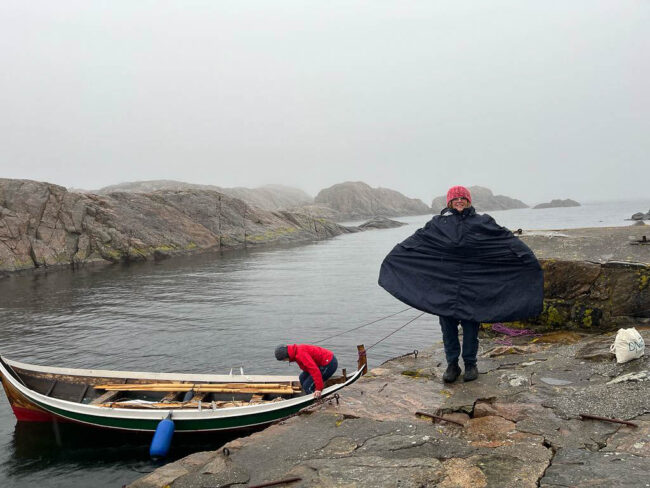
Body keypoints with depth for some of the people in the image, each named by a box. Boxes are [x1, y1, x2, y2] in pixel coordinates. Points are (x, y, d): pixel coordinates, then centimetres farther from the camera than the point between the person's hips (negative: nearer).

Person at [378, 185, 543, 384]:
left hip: (473, 286, -1)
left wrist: (528, 259, -3)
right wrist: (392, 258, 8)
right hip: (445, 284, 1)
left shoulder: (482, 222, 6)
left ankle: (470, 364, 20)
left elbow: (507, 238, 4)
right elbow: (415, 241, 10)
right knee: (448, 325, 6)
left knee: (470, 325, 5)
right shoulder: (438, 223, 8)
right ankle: (452, 364, 18)